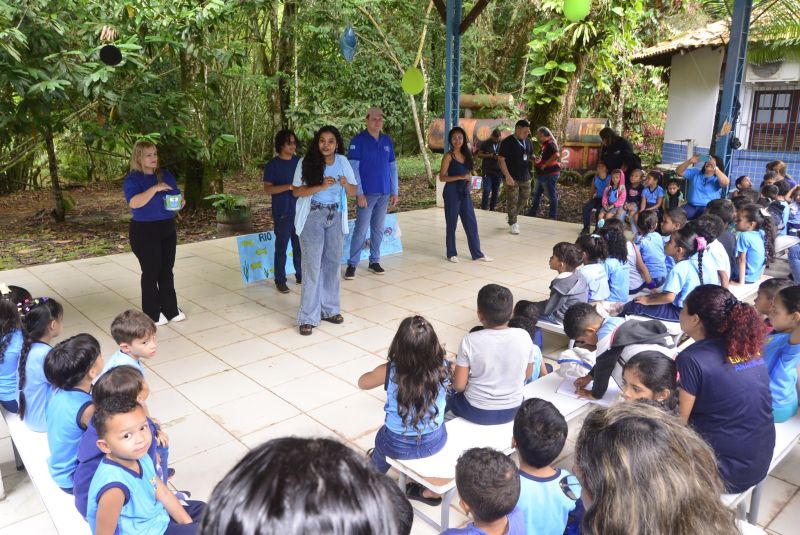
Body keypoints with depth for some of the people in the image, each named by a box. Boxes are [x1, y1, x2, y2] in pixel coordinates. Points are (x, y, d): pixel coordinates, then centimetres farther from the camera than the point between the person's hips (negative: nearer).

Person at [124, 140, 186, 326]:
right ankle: (152, 314, 12)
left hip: (168, 229, 6)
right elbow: (134, 203, -23)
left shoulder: (166, 175, 9)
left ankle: (171, 310, 20)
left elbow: (177, 195, 14)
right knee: (151, 272, 1)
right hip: (145, 232, -5)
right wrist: (155, 188, -30)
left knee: (167, 270, 11)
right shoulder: (133, 179, -9)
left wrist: (180, 202, -9)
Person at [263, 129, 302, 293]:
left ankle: (300, 276, 26)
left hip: (300, 211, 4)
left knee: (300, 246, 11)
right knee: (281, 248, 2)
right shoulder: (272, 165, -5)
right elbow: (267, 189, -10)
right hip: (282, 213, -4)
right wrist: (289, 186, -20)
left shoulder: (299, 161, 8)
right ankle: (280, 281, 11)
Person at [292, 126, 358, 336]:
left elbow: (353, 191, 5)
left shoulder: (342, 161, 2)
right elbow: (296, 191, -10)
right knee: (312, 265, -5)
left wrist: (346, 184, -17)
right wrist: (321, 186, -22)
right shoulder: (306, 162, -8)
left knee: (332, 262, 11)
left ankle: (329, 309, 25)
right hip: (313, 216, -4)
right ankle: (308, 317, 2)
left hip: (335, 216, 4)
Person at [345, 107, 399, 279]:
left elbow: (393, 167, 13)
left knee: (378, 229, 10)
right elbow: (353, 168, -10)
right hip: (367, 193, -5)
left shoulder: (387, 140, 10)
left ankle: (374, 261, 21)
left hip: (384, 193, 5)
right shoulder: (358, 140, -6)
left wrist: (394, 192, 9)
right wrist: (359, 193, -15)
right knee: (361, 229, -4)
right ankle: (352, 264, 4)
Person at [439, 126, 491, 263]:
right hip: (452, 192, -6)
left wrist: (470, 181, 2)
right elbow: (442, 177, -12)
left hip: (465, 192, 6)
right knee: (452, 224, 3)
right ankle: (452, 253, 15)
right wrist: (459, 177, -21)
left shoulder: (466, 154, 10)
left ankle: (477, 253, 13)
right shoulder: (449, 156, -7)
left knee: (471, 223, 6)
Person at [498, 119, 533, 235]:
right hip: (512, 178, -7)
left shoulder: (527, 141, 9)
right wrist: (507, 176, -22)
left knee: (524, 200, 13)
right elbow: (501, 160, -15)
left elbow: (530, 155, 24)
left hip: (525, 177, 7)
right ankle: (512, 223, 14)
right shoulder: (507, 142, -12)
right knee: (512, 201, -1)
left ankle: (512, 217, 34)